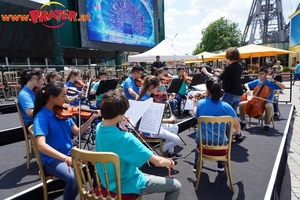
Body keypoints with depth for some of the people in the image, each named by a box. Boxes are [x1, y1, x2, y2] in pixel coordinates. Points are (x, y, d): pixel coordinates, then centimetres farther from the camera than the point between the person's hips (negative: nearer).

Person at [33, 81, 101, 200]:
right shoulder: (41, 117, -16)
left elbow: (77, 132, 7)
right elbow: (41, 145, -29)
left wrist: (92, 118, -4)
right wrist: (66, 158, -39)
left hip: (70, 153, 6)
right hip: (53, 159, -6)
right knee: (74, 179, -32)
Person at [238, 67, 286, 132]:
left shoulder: (270, 82, -5)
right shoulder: (257, 82, 6)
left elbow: (283, 87, -14)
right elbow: (246, 84, 12)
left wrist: (273, 81, -21)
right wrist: (248, 89, -9)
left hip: (267, 101, -4)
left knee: (269, 107, -41)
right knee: (241, 104, -13)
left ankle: (267, 124, -18)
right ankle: (242, 122, 1)